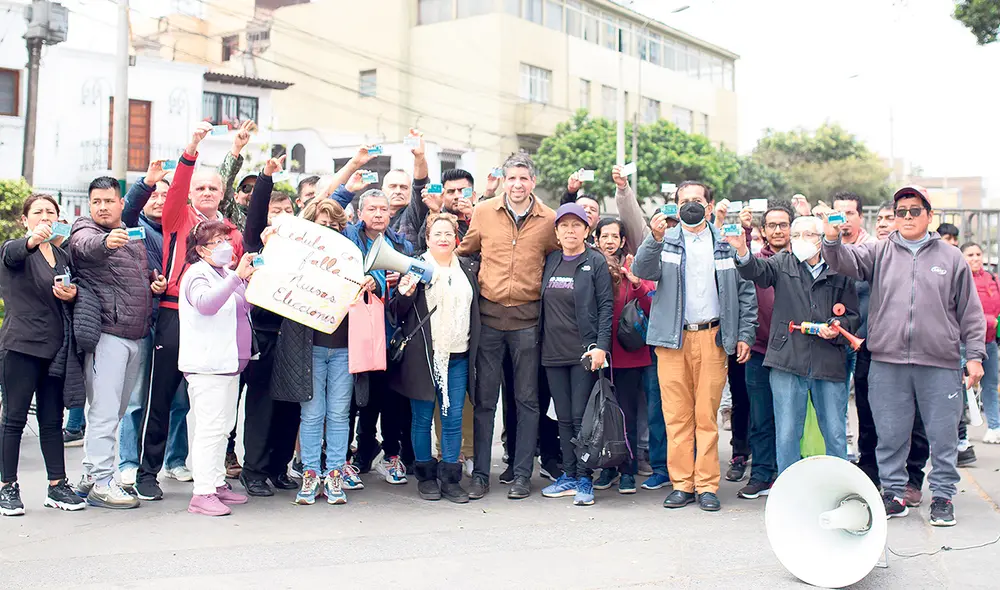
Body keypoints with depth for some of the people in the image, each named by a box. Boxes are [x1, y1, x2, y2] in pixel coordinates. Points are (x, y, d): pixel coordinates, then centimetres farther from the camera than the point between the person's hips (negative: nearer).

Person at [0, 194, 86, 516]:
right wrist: (33, 240, -50)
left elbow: (73, 293, 22)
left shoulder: (64, 256, 15)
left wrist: (72, 295, -3)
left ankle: (57, 486, 14)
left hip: (55, 348, 5)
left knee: (52, 420, 9)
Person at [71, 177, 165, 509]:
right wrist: (106, 241, -51)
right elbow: (87, 245, -28)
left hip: (136, 336, 7)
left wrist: (157, 283, 10)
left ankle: (90, 475, 21)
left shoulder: (133, 236, 19)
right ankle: (101, 483, -1)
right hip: (106, 334, -7)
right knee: (104, 412, -7)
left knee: (115, 412, 12)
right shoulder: (84, 232, -3)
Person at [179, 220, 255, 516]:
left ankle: (218, 484, 22)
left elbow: (246, 305, 30)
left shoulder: (228, 274, 20)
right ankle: (201, 493, -11)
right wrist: (236, 276, -35)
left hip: (229, 362, 10)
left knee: (223, 426, 14)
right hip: (207, 365, -9)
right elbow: (206, 303, -29)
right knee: (210, 428, -12)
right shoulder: (197, 274, -8)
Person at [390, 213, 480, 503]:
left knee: (454, 418, 3)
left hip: (458, 356, 3)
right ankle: (426, 476, 16)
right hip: (423, 355, -3)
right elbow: (397, 313, 0)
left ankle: (450, 478, 11)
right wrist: (403, 295, -18)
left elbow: (475, 310, 19)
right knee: (422, 418, 4)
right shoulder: (415, 267, 1)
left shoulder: (468, 269, 12)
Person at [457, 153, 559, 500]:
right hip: (489, 314, 1)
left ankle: (522, 475, 15)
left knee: (527, 399, 5)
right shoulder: (483, 212, 3)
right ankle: (480, 475, 13)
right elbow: (465, 251, 17)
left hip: (527, 318, 0)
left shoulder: (549, 220, 1)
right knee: (484, 399, 5)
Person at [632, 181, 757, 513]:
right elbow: (642, 271, -8)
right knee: (677, 416, 2)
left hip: (711, 338, 0)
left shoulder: (726, 243, 11)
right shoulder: (666, 241, 11)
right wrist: (655, 239, -24)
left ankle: (707, 485, 8)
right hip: (672, 339, 0)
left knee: (707, 416, 1)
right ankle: (682, 483, 10)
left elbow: (745, 290, 11)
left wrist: (745, 334, 2)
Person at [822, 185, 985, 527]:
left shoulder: (951, 258, 9)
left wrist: (975, 355, 4)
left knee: (943, 435, 5)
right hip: (887, 361, 1)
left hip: (940, 363, 0)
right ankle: (893, 493, 19)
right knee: (890, 434, 7)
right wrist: (833, 241, -27)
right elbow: (848, 262, -6)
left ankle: (943, 495, 18)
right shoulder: (880, 252, 11)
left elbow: (970, 312, 10)